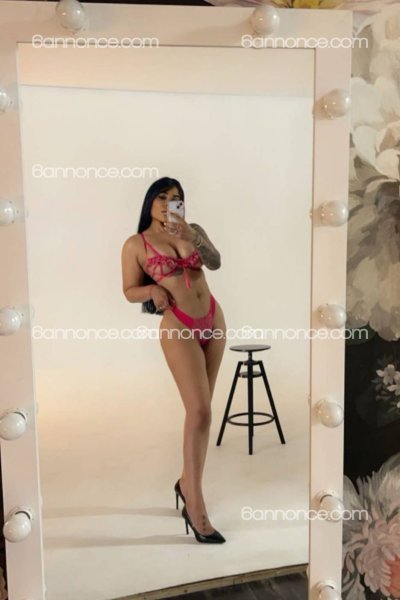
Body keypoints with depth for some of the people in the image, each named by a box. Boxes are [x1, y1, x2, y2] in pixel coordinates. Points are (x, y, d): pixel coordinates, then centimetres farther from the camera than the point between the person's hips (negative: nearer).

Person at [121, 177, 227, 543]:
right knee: (200, 411, -13)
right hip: (178, 328, -5)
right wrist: (153, 291, -16)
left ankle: (187, 481, 27)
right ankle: (195, 503, -4)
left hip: (213, 320, 5)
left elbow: (215, 263, -9)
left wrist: (190, 236, -22)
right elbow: (130, 291, 3)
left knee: (201, 409, 10)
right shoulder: (136, 245, -1)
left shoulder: (193, 231, 7)